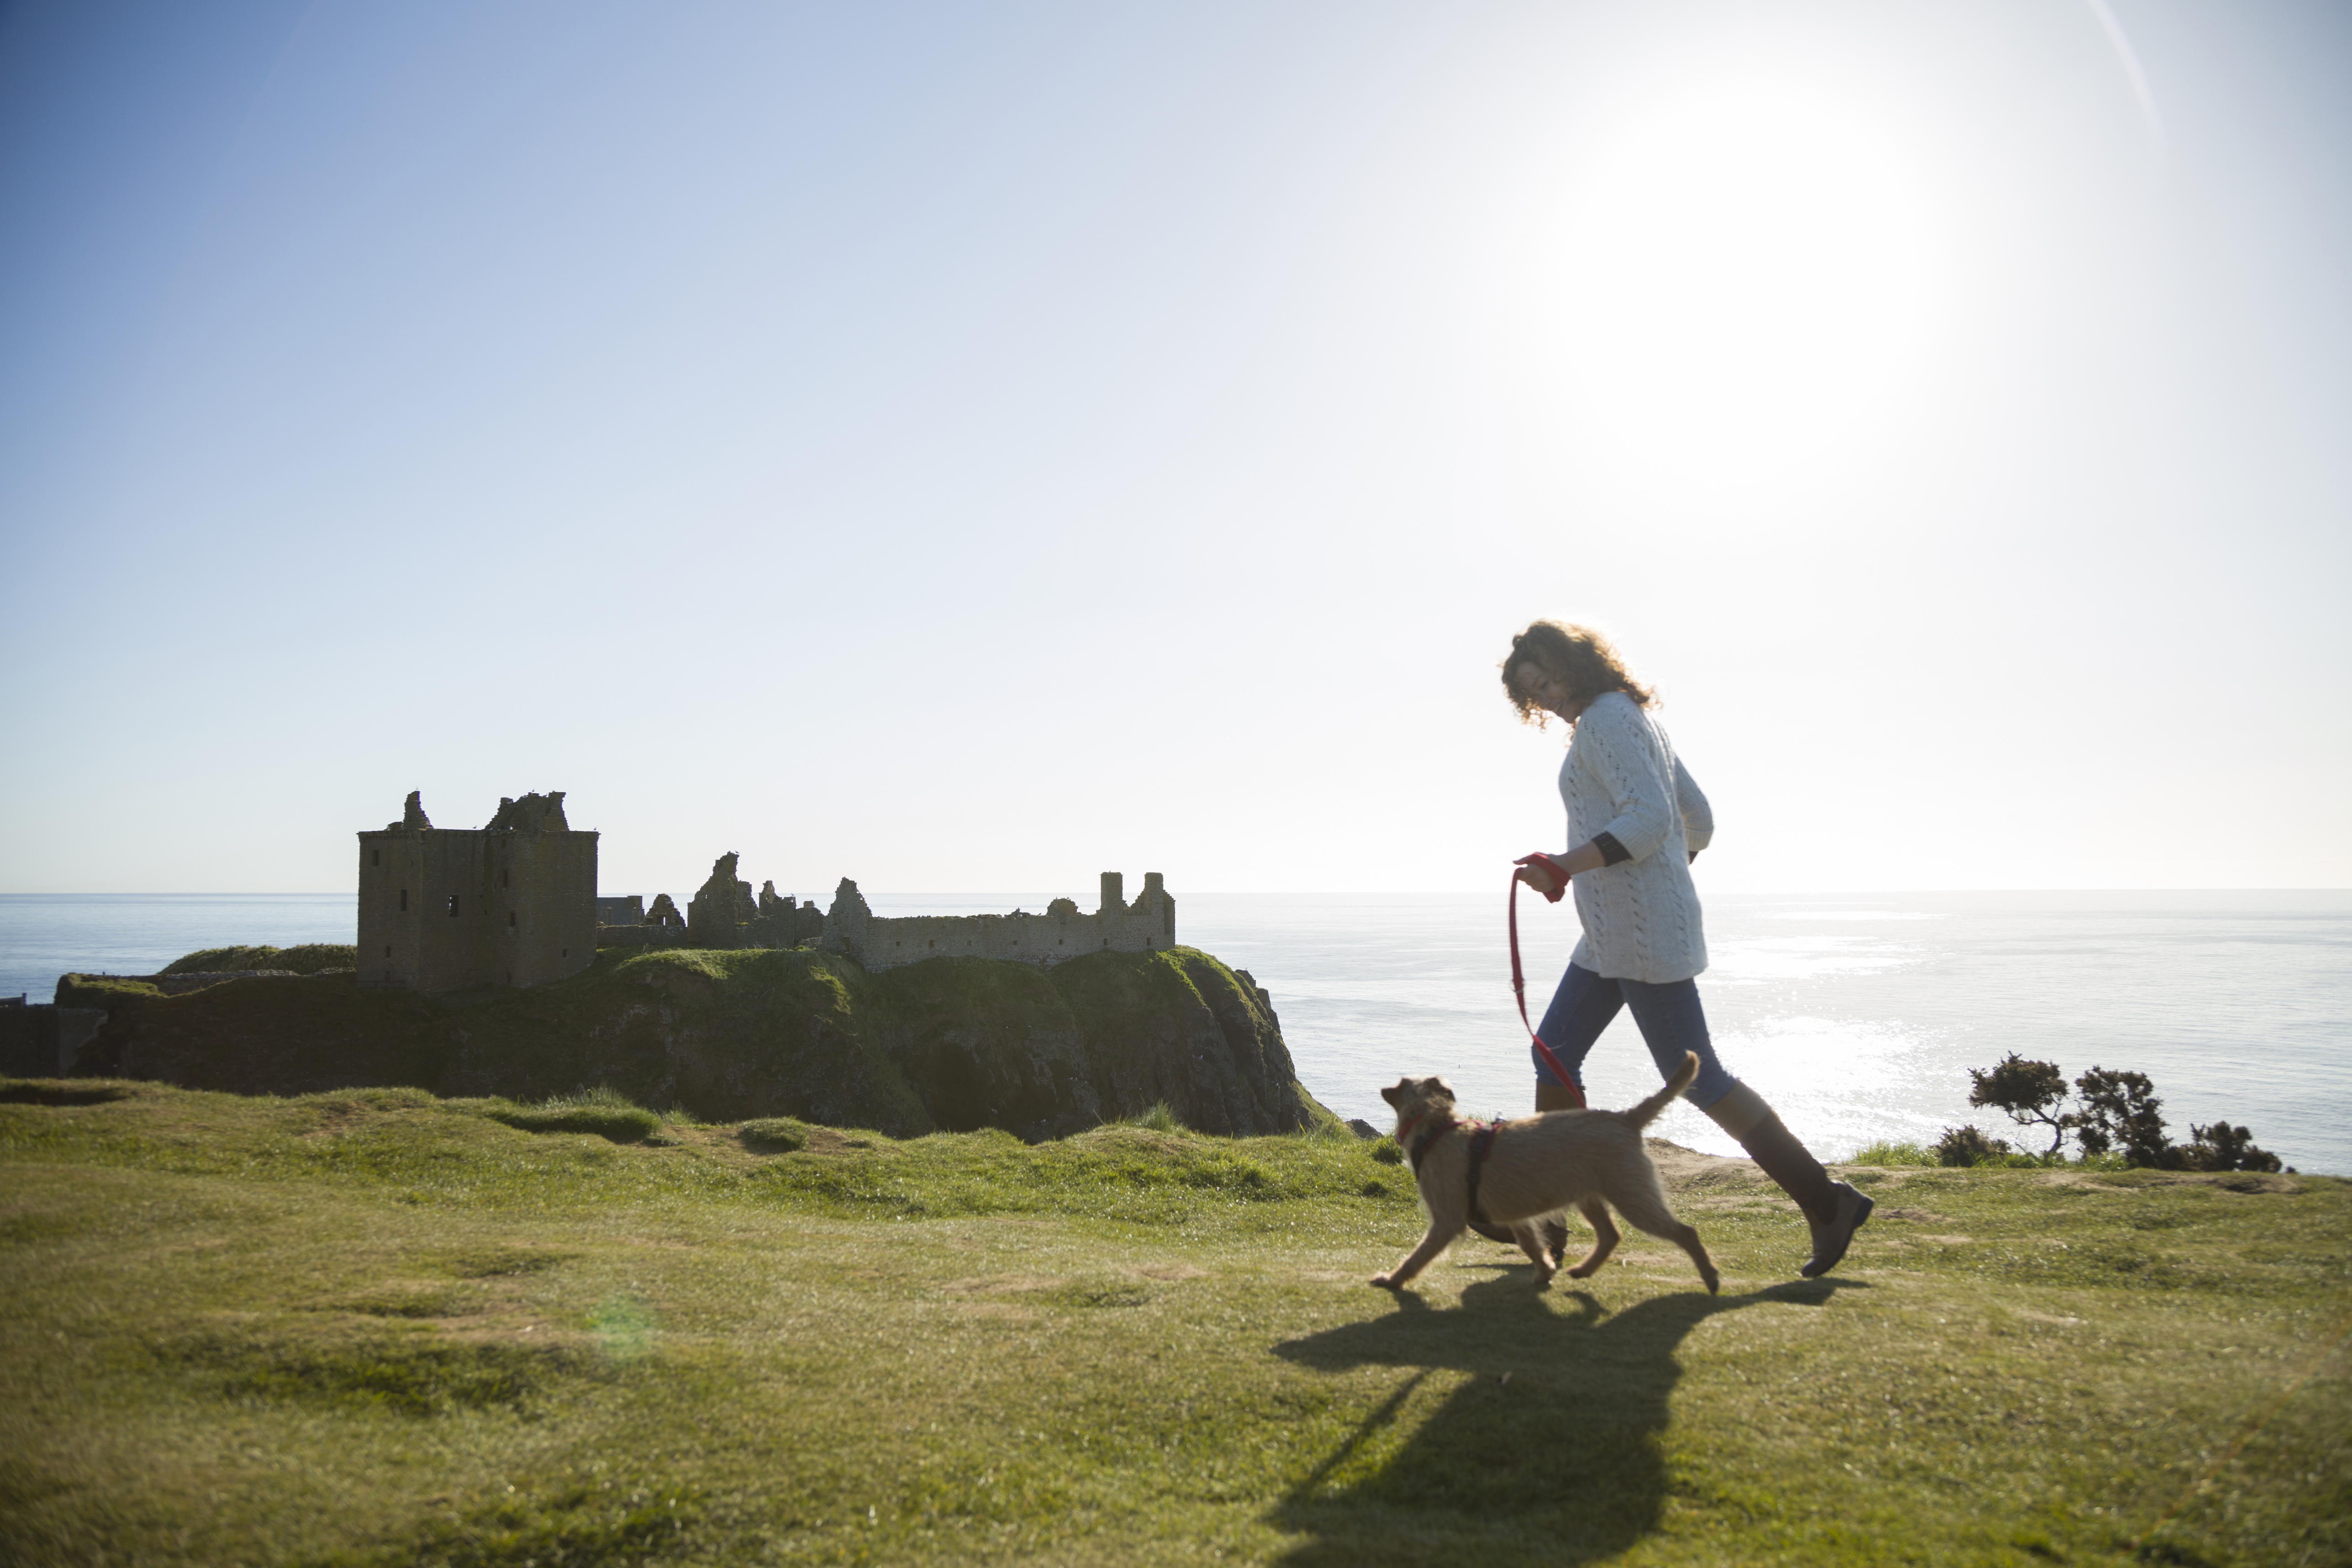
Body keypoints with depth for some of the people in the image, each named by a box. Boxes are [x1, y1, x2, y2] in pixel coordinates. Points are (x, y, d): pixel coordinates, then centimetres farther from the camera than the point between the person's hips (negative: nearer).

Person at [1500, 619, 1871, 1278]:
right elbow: (1699, 819, 21)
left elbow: (1650, 818, -24)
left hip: (1644, 931, -11)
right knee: (1554, 1053, 11)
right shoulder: (1638, 722, 17)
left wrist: (1565, 867, -30)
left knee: (1696, 1080, -4)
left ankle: (1825, 1201, 6)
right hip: (1617, 933, 11)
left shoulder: (1606, 718, -13)